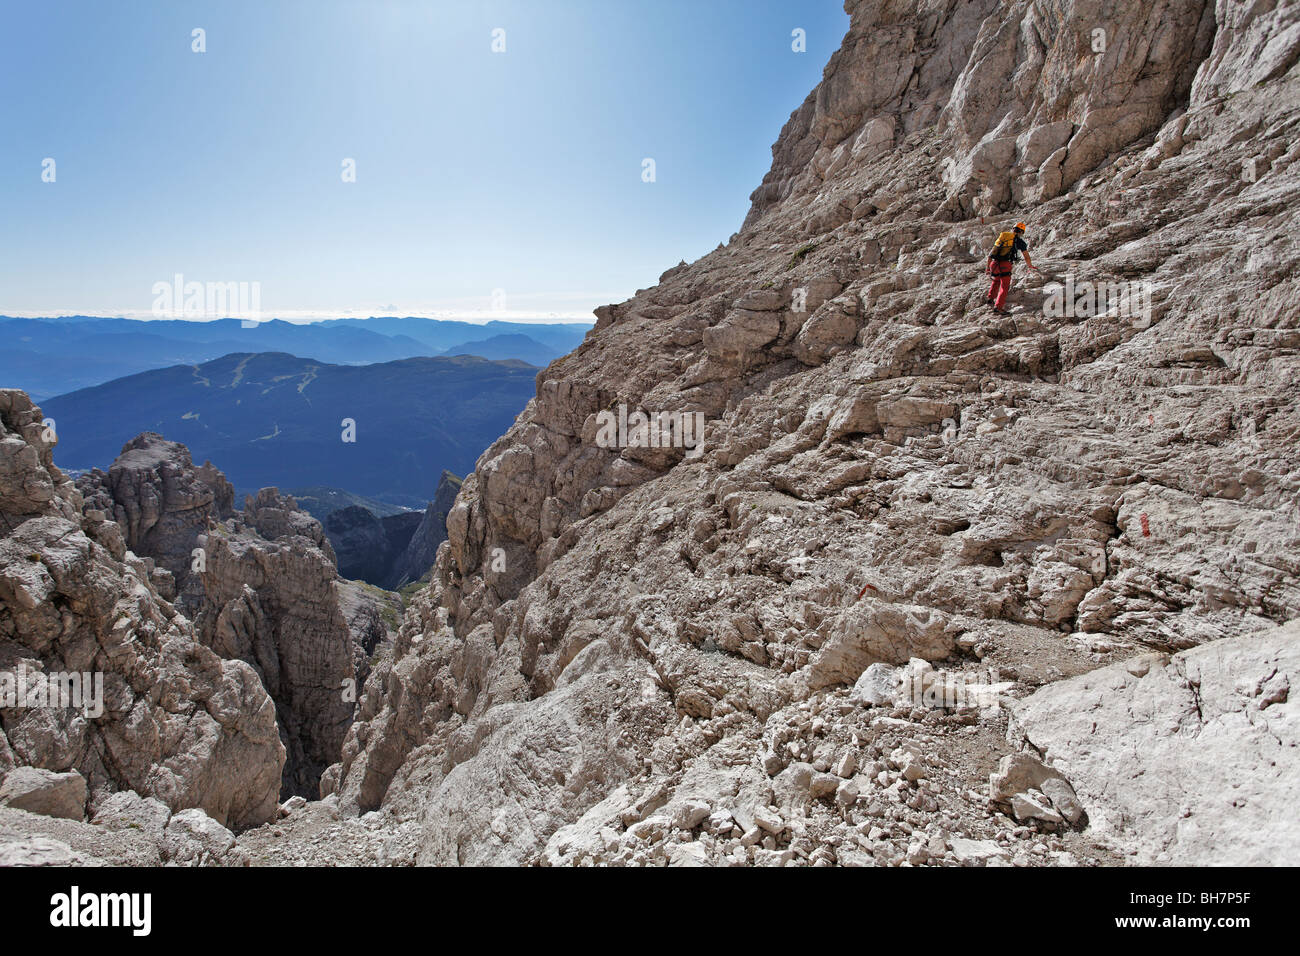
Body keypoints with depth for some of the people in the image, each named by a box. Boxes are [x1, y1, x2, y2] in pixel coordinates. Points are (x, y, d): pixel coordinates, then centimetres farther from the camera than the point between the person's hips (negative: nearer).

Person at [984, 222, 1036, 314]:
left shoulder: (1002, 236, 19)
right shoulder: (1019, 241, 6)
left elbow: (991, 254, 20)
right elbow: (1026, 257, 12)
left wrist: (988, 267, 26)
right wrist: (1031, 266, 30)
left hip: (994, 264, 5)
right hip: (1005, 265, -5)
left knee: (996, 280, 32)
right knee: (1005, 287, -1)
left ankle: (990, 298, 34)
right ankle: (998, 306, -13)